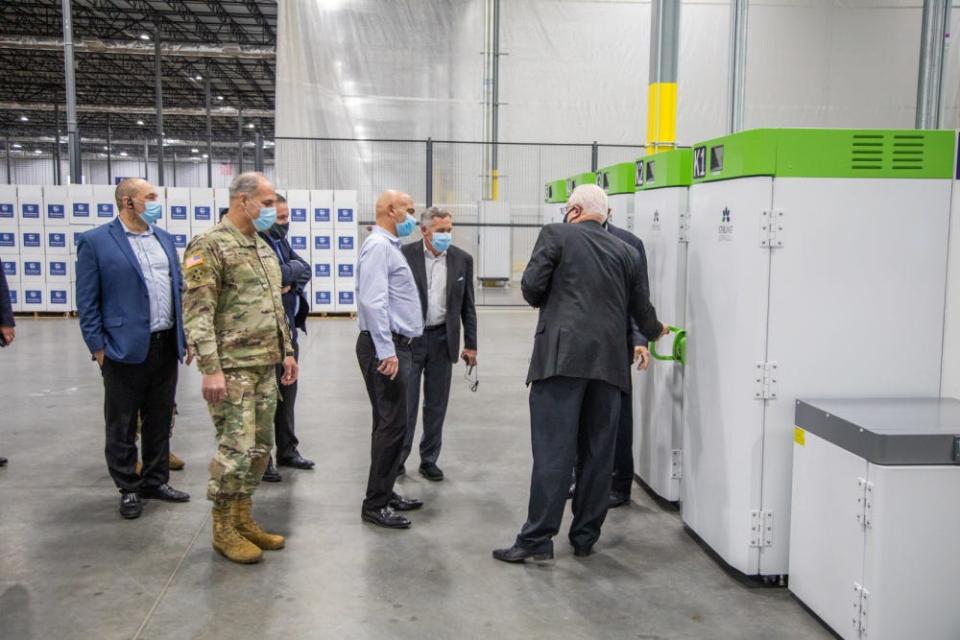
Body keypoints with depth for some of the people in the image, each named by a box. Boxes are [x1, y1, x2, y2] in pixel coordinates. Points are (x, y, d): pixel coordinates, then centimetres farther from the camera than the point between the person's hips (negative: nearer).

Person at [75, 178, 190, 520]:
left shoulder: (165, 239, 12)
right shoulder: (95, 242, -6)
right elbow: (87, 301, -6)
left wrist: (186, 337, 10)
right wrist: (98, 347, -10)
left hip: (166, 346, 5)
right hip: (125, 349, -5)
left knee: (160, 421, 14)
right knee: (122, 426, 6)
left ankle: (156, 480, 28)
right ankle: (128, 489, 19)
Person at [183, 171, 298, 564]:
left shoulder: (263, 247, 15)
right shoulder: (209, 246, -12)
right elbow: (197, 312, -18)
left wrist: (287, 351, 19)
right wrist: (211, 369, -22)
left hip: (265, 366, 9)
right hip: (232, 367, -9)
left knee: (260, 445, 13)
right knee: (236, 448, -5)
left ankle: (243, 517, 26)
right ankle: (223, 529, 11)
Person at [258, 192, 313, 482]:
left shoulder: (281, 242, 13)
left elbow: (304, 269, 3)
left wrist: (289, 281, -14)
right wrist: (293, 273, -13)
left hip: (288, 327, 8)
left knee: (287, 391, 16)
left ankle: (287, 449, 29)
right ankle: (260, 459, 10)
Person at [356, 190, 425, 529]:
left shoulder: (389, 246, 18)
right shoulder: (378, 246, -13)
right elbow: (372, 301, -23)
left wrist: (395, 348, 18)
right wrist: (386, 351, -25)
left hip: (395, 344, 10)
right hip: (385, 347, -10)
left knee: (391, 423, 14)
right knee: (392, 424, -8)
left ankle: (385, 492, 24)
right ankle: (375, 504, 0)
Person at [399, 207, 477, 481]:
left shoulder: (462, 259, 1)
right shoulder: (405, 255, -8)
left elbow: (467, 305, 6)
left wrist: (470, 344, 4)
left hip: (442, 339, 3)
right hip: (409, 338, -3)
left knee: (436, 404, 9)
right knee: (405, 402, 2)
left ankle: (429, 459, 21)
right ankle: (397, 457, 16)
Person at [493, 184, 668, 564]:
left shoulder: (556, 235, 4)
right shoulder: (624, 251, 17)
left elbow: (531, 287, -3)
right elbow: (639, 306, 23)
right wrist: (654, 331, 44)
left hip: (562, 356, -4)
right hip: (608, 361, 5)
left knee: (552, 450, -5)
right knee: (597, 452, 9)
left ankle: (537, 539, -4)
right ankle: (585, 538, 17)